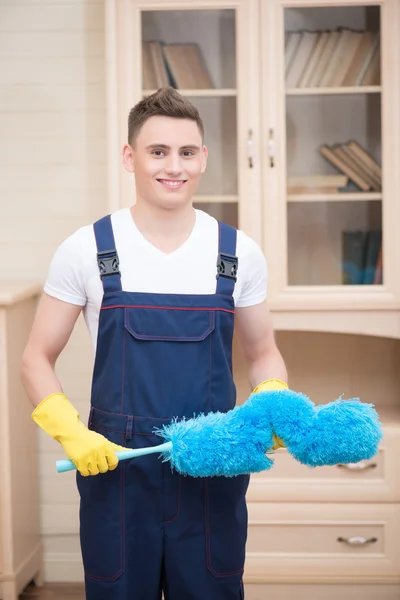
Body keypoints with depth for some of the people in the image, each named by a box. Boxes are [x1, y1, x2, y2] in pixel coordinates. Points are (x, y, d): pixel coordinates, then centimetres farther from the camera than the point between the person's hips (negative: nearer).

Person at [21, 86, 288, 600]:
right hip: (115, 470, -1)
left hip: (214, 475, 1)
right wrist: (72, 434, -14)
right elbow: (37, 360, 2)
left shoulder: (238, 253, 2)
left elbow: (262, 354, 13)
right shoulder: (85, 250, -2)